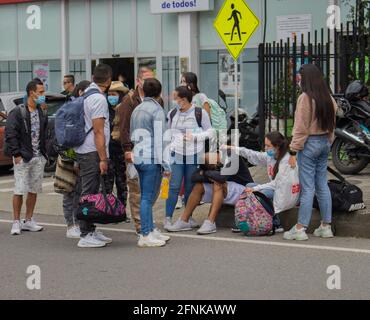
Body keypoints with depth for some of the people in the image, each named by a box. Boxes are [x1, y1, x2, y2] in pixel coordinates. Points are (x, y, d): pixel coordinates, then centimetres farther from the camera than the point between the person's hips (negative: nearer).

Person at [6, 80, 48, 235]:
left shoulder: (42, 114, 12)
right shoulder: (17, 112, -7)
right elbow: (10, 134, -11)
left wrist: (44, 153, 8)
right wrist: (16, 154, -16)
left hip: (39, 158, 6)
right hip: (23, 158, -6)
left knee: (34, 190, 9)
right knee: (20, 190, -5)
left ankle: (29, 221, 18)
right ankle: (16, 222, 2)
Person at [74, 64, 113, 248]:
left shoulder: (87, 95, 14)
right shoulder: (99, 99, -15)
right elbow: (98, 132, -19)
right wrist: (103, 158, -17)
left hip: (83, 150, 10)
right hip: (92, 152, -10)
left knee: (90, 192, 15)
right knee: (89, 193, -7)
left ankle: (90, 230, 22)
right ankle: (86, 236, -5)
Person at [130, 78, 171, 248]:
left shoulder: (137, 110, 16)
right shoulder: (157, 110, -8)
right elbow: (160, 140, -13)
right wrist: (166, 165, -11)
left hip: (138, 158, 8)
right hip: (152, 159, -8)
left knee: (147, 196, 15)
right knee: (148, 197, -6)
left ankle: (150, 230, 21)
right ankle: (145, 236, -4)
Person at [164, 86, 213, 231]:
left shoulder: (200, 113, -4)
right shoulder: (172, 113, 6)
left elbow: (209, 132, 2)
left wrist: (195, 136, -14)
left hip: (194, 154, -1)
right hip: (176, 153, 1)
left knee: (190, 187, 7)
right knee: (174, 186, -6)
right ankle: (168, 218, -3)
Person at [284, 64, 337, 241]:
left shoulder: (305, 98, -14)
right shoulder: (328, 99, 8)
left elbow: (300, 127, -15)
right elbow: (331, 124, 12)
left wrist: (293, 151, -10)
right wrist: (328, 143, 18)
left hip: (309, 144, -7)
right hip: (325, 142, 7)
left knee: (307, 188, -5)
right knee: (322, 186, 12)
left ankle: (300, 229, -1)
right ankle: (326, 226, 16)